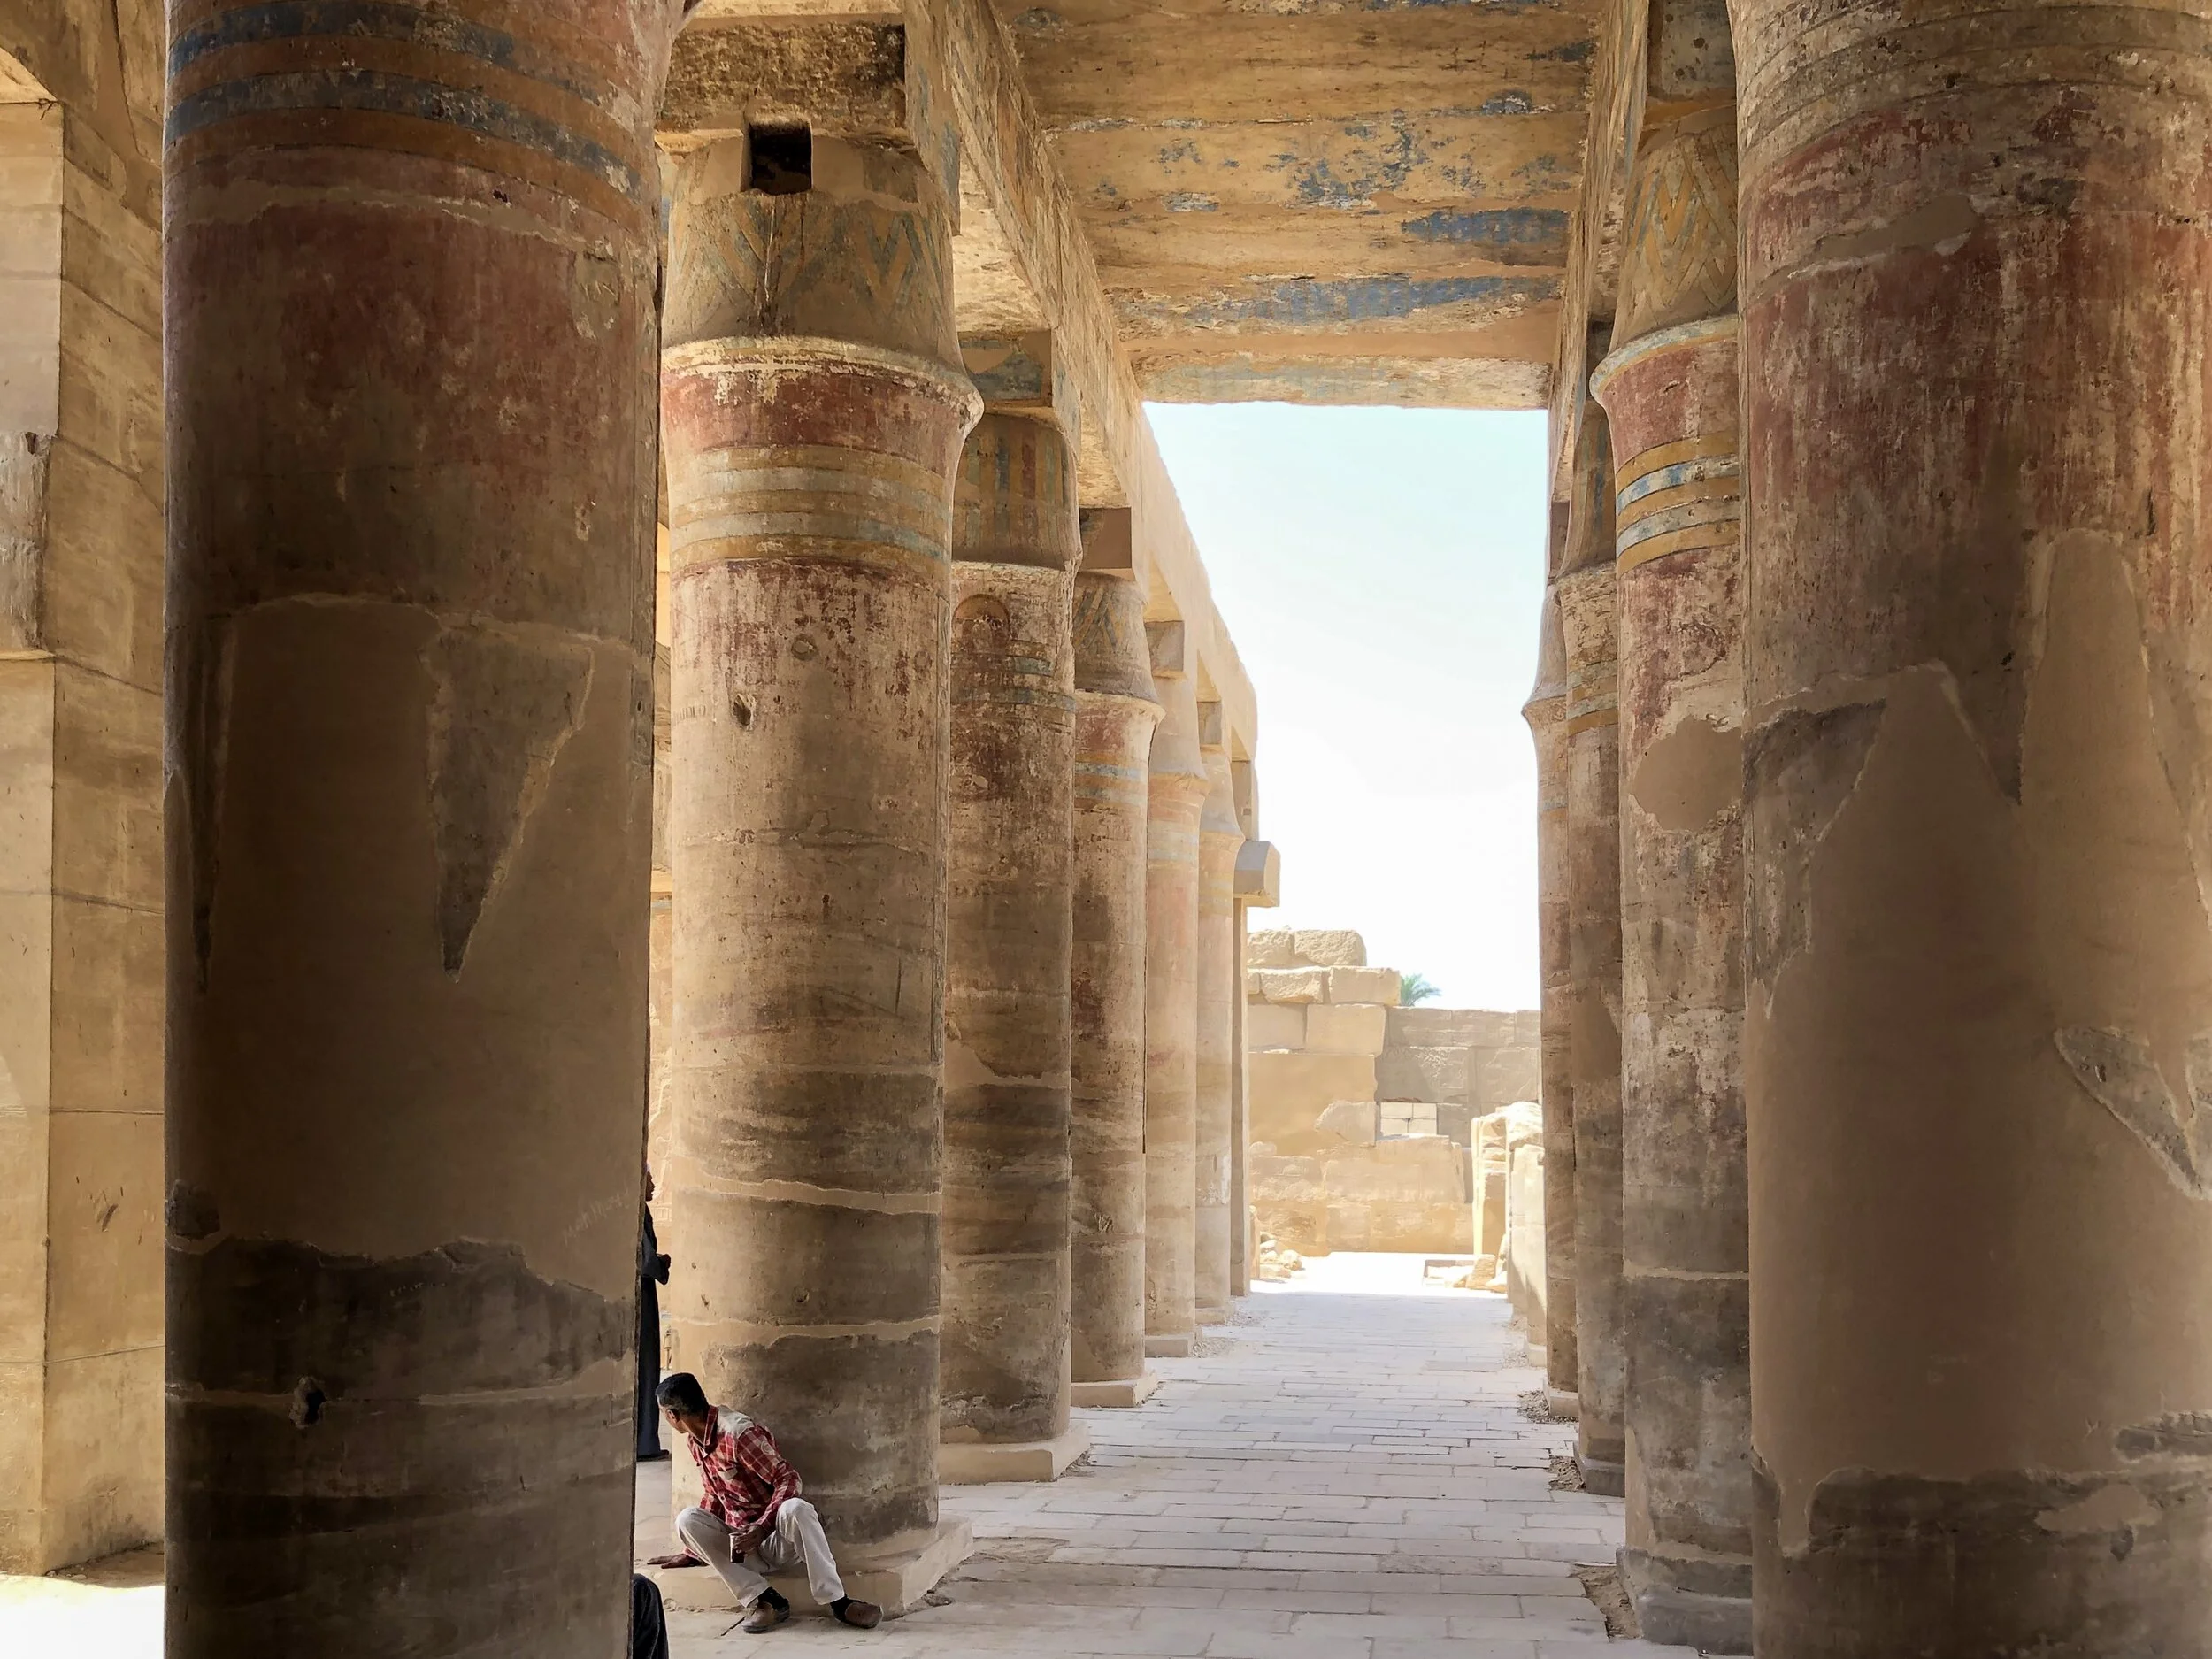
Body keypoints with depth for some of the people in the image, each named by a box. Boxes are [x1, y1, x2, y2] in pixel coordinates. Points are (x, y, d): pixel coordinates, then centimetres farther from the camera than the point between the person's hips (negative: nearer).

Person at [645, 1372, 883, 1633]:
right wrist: (692, 1552, 20)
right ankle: (765, 1600, -26)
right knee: (687, 1520, -20)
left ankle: (838, 1604, -33)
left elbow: (788, 1479, -19)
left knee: (795, 1509, -40)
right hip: (740, 1539, 7)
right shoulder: (694, 1440, 8)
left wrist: (762, 1528, -31)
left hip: (775, 1537, -7)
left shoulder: (737, 1433, -17)